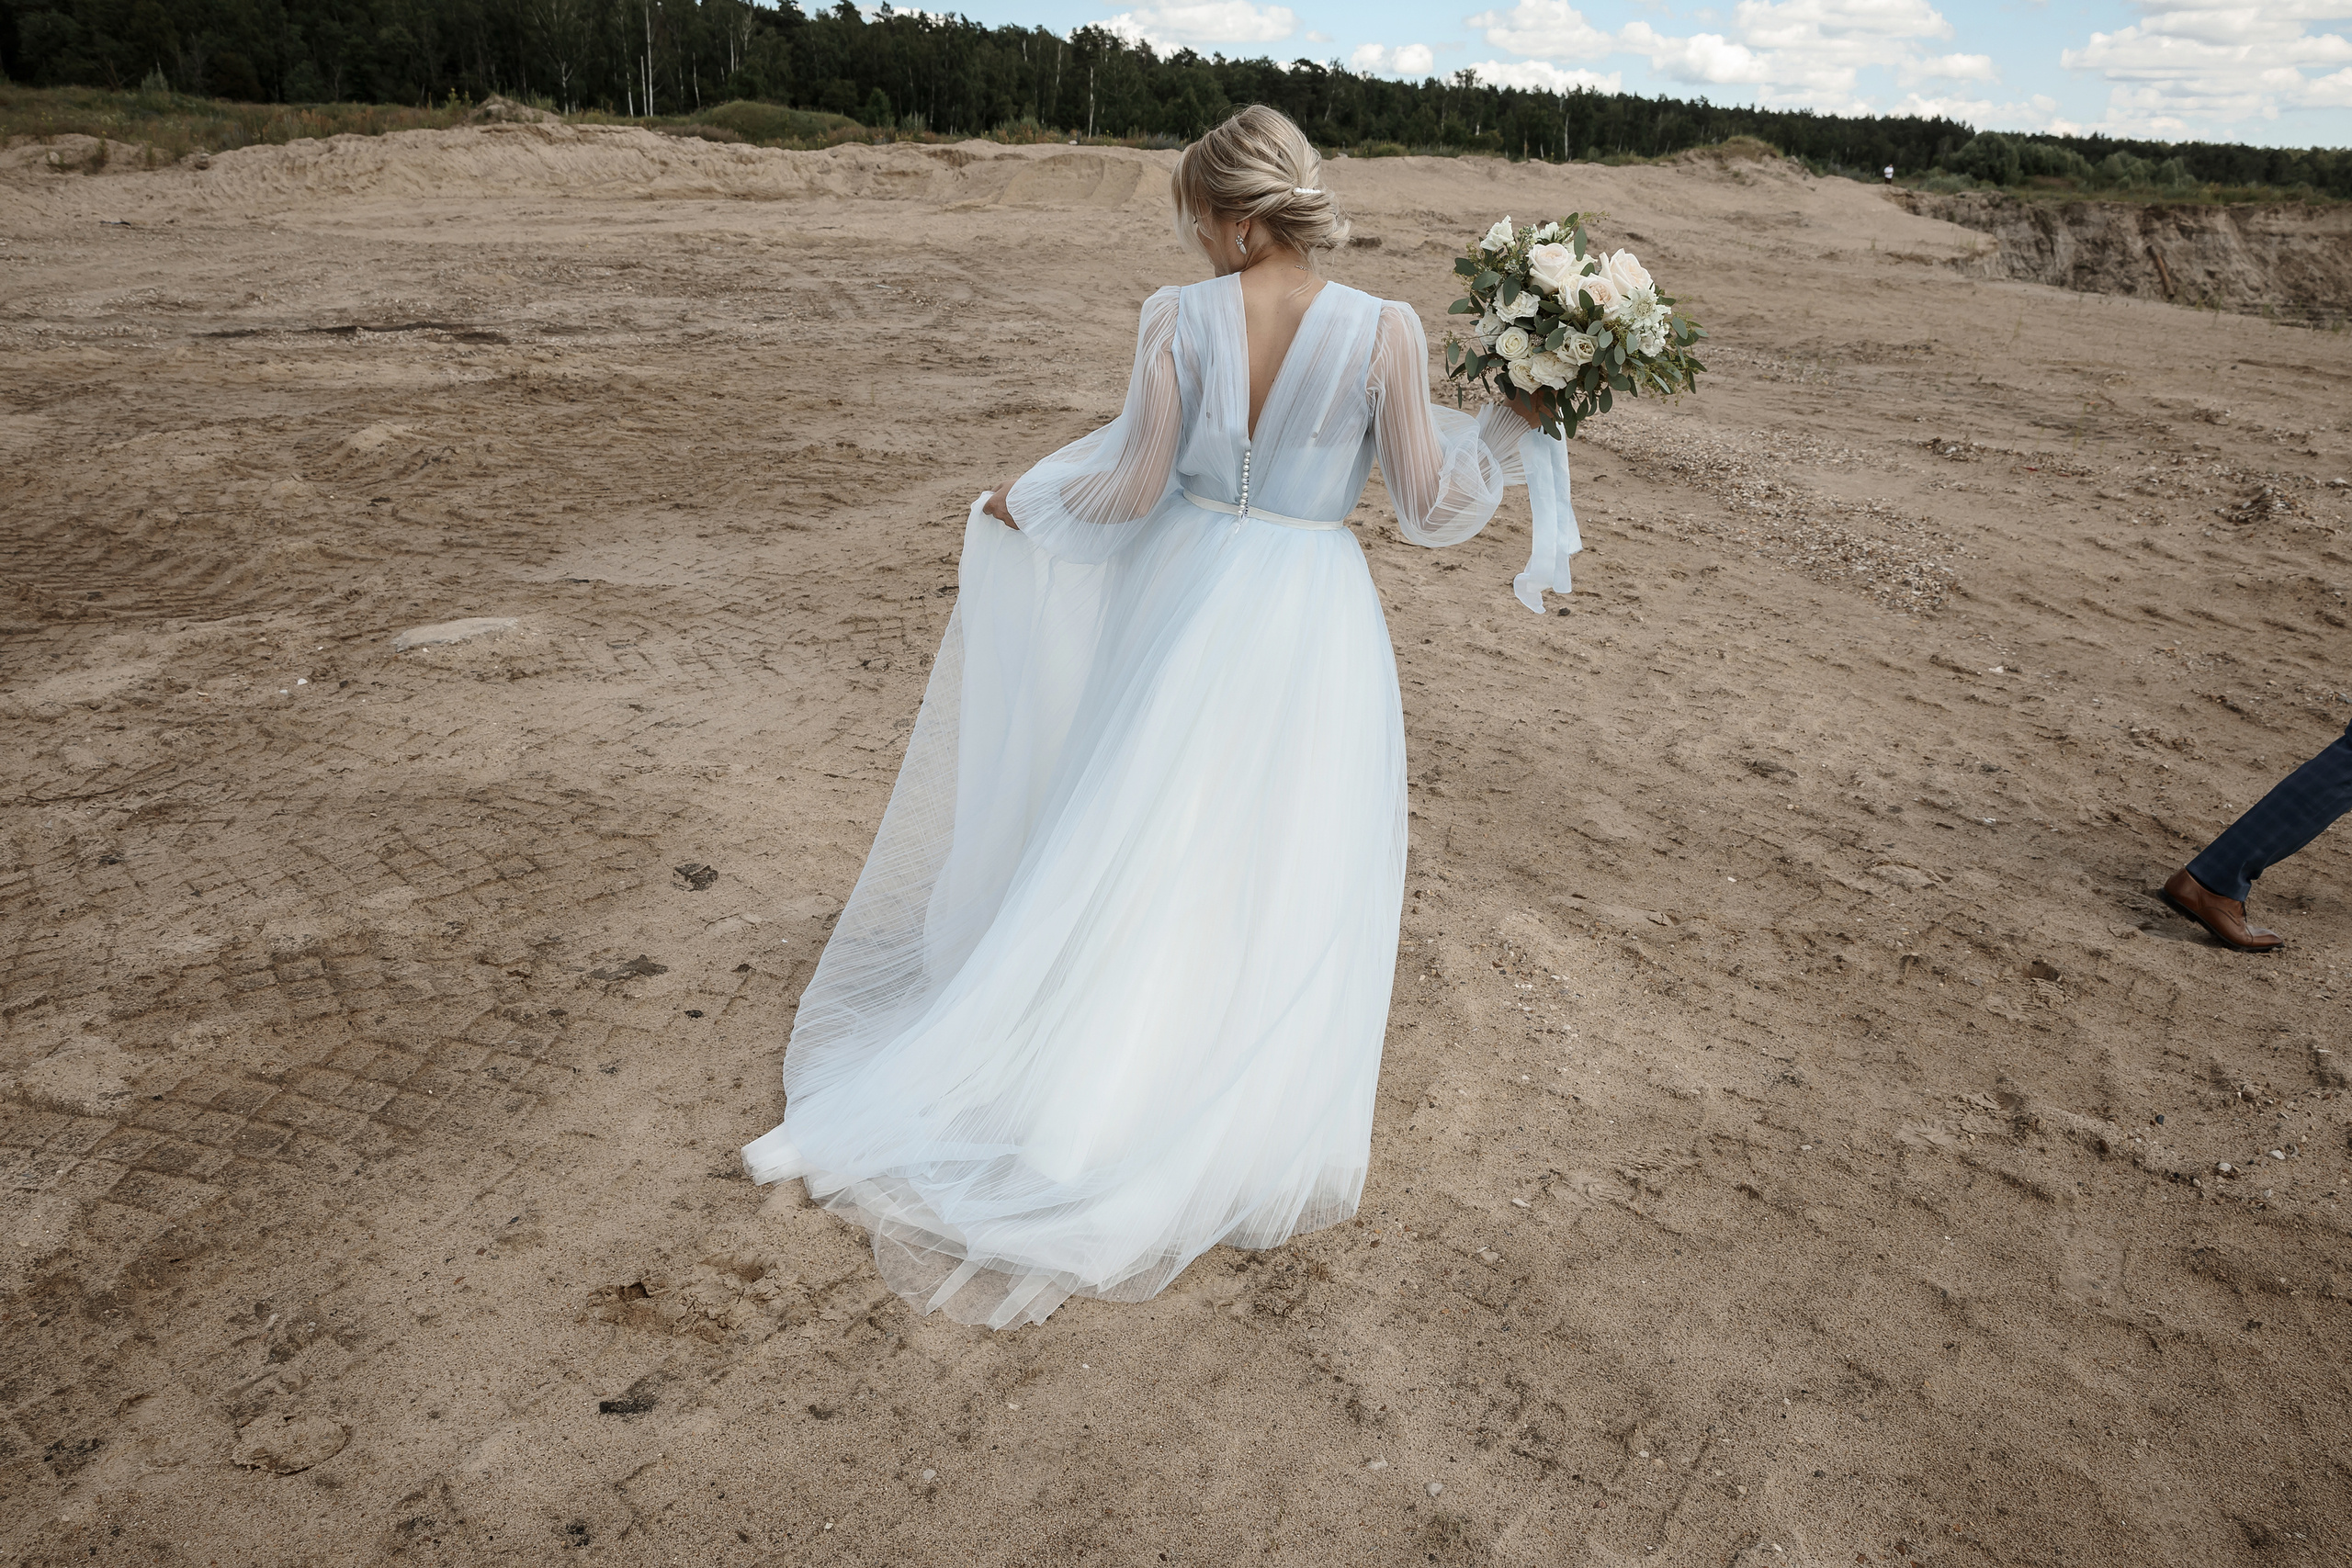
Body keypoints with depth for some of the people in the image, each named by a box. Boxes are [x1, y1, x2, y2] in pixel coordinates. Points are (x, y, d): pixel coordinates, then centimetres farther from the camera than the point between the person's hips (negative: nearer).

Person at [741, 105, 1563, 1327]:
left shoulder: (1177, 319, -9)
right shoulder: (1383, 330, -12)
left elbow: (1134, 485, -4)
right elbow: (1428, 508, -11)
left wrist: (1022, 506, 13)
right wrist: (1517, 423, 3)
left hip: (1187, 598, 2)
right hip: (1310, 624, -2)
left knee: (1143, 845, 19)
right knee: (1281, 874, 13)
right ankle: (1248, 1104, 29)